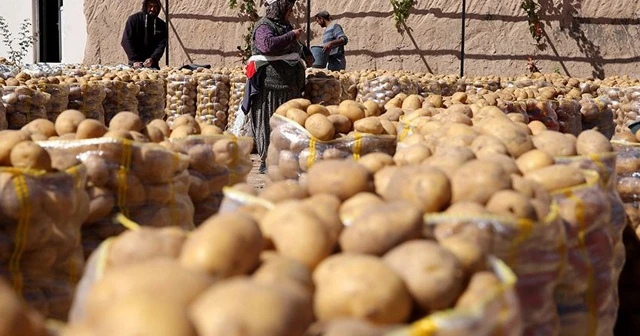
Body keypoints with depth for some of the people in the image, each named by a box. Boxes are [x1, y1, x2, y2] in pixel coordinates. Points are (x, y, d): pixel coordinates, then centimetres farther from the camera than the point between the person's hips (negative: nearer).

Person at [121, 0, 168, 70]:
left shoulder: (161, 25, 5)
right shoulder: (134, 19, -1)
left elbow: (161, 45, -3)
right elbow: (126, 41, -7)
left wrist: (153, 59, -22)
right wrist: (134, 60, -17)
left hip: (152, 65, 2)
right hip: (135, 65, -2)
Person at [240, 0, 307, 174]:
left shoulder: (285, 26, 18)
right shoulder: (264, 27, -10)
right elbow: (268, 45, -31)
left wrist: (305, 54, 18)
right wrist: (291, 35, -22)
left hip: (290, 87, 9)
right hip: (271, 88, -9)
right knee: (269, 125, -3)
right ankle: (266, 163, 3)